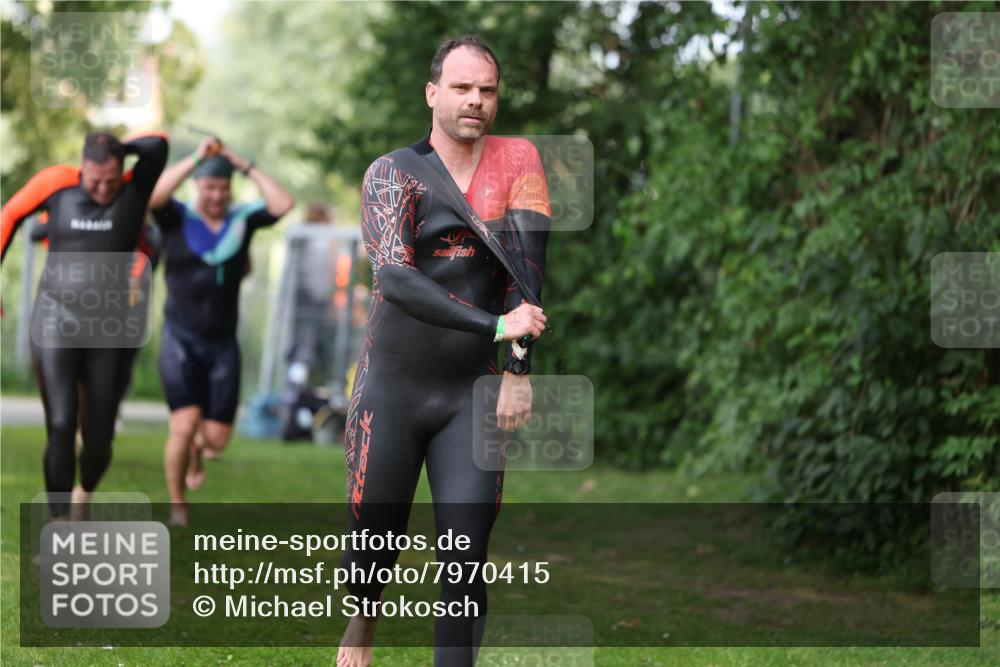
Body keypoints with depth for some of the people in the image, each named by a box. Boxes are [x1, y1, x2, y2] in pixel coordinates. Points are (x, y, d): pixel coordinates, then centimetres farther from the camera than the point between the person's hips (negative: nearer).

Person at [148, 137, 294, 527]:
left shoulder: (242, 219, 5)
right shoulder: (176, 218, -2)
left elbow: (283, 205, -10)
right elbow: (153, 196, -23)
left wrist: (246, 167, -7)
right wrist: (196, 159, -19)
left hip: (223, 344, 3)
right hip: (181, 340, -3)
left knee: (217, 438, 3)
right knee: (184, 427, -16)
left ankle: (194, 449, 42)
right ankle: (177, 507, 4)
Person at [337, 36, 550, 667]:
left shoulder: (518, 159, 4)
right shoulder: (393, 172, -4)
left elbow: (527, 267, -3)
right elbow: (394, 277, -18)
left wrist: (518, 370, -12)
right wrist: (495, 326, -25)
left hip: (470, 394, 1)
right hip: (392, 391, -1)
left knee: (466, 565, -6)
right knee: (375, 542, 9)